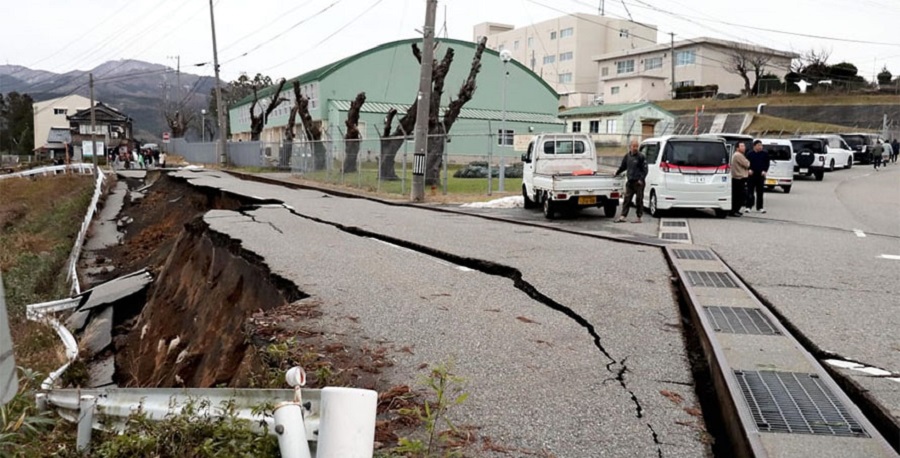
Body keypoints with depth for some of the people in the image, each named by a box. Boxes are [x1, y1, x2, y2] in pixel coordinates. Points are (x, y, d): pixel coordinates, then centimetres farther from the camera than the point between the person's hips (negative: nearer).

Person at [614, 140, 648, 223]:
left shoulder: (641, 157, -6)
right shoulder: (627, 155, 10)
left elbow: (645, 169, -7)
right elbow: (623, 166, 25)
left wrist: (641, 179, -15)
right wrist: (617, 173, 26)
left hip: (638, 182, -5)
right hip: (630, 181, 5)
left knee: (639, 200, 1)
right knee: (627, 199, 3)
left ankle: (639, 218, 7)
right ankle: (623, 216, 4)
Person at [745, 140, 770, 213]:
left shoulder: (765, 154, 6)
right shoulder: (750, 154, 4)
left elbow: (767, 164, 6)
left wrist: (764, 171, -9)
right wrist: (749, 170, -11)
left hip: (761, 175, 1)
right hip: (751, 175, -1)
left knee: (760, 192, 6)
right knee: (750, 191, -1)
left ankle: (760, 207, 12)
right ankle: (748, 207, 4)